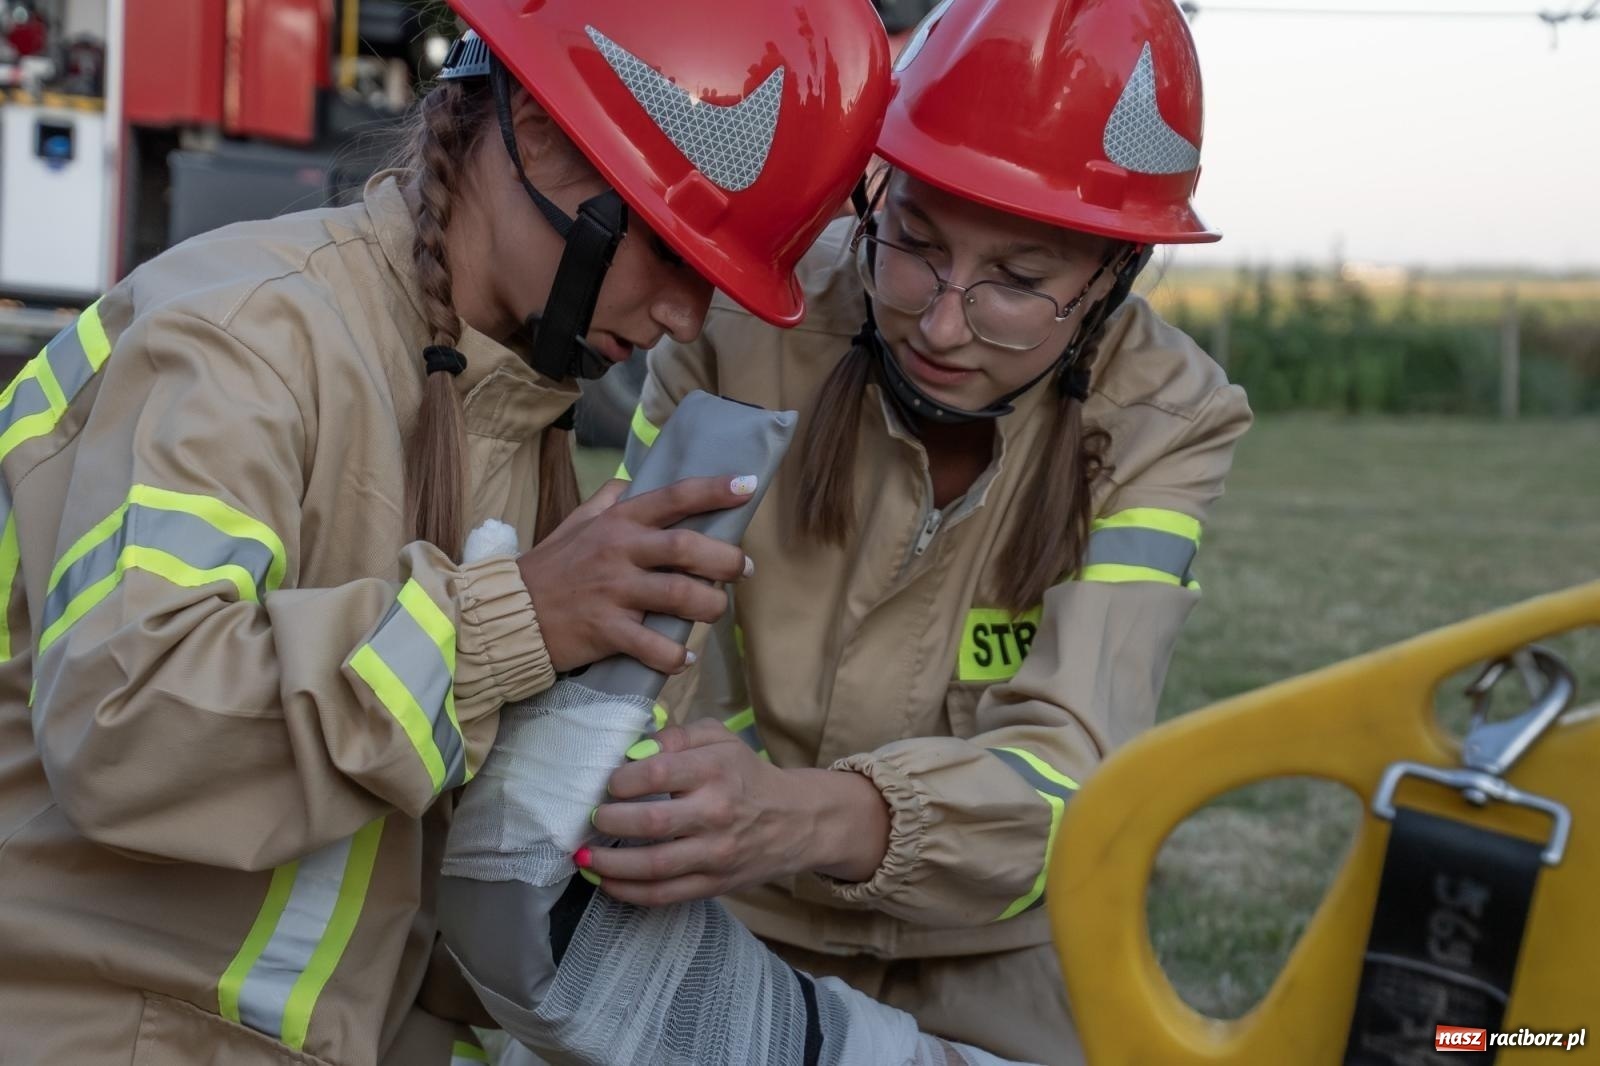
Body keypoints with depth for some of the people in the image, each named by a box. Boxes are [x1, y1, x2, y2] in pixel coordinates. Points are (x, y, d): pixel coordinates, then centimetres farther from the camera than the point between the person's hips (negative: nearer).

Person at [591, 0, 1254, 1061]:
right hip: (728, 935, 0)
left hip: (989, 967, 0)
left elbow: (1069, 765, -30)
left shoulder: (1166, 422, -19)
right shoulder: (748, 313, -20)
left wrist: (815, 818, -49)